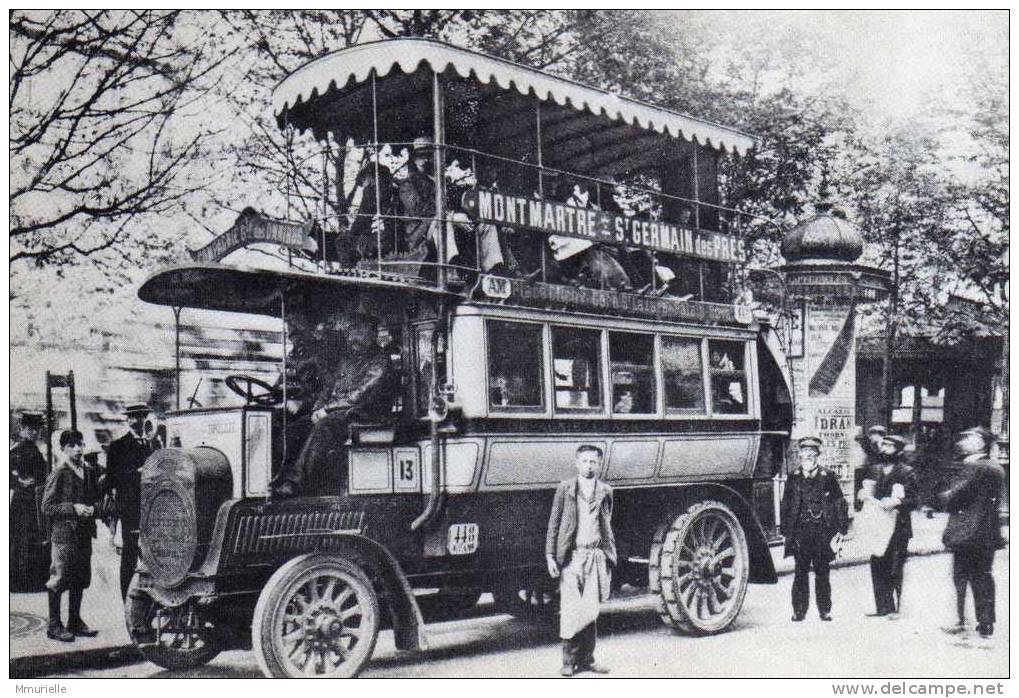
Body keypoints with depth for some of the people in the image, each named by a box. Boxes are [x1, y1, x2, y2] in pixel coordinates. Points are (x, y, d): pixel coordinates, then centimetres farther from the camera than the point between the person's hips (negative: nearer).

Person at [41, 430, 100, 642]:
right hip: (63, 534, -6)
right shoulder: (58, 474, -9)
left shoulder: (88, 471, 10)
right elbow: (47, 507, -10)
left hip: (84, 533, 6)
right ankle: (54, 626, 9)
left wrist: (93, 508, -2)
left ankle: (75, 622, 23)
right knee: (59, 581, -1)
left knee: (80, 580, 12)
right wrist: (73, 508, -19)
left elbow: (96, 498, 20)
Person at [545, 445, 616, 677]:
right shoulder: (565, 488, 3)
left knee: (591, 610, 4)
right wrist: (550, 555, -3)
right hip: (571, 555, -2)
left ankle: (586, 659, 13)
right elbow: (554, 523, 3)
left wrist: (610, 558, 14)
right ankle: (569, 660, 5)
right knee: (571, 609, -4)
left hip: (596, 556, 3)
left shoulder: (605, 492, 11)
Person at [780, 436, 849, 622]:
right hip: (800, 533, 1)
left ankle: (825, 610, 15)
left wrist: (841, 530, 0)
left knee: (822, 573, 5)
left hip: (822, 533, -1)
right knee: (801, 573, 2)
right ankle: (799, 611, 8)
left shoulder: (828, 478, 3)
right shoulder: (793, 479, 7)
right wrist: (786, 531, 6)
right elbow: (786, 506, 11)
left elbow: (840, 505, 6)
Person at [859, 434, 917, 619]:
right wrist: (864, 493, 0)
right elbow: (868, 491, 21)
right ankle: (882, 606, 14)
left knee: (894, 569, -2)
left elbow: (912, 499, -7)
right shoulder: (875, 470, 14)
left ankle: (894, 608, 7)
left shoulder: (906, 472, -4)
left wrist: (897, 502, -24)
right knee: (877, 567, 6)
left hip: (897, 528, -5)